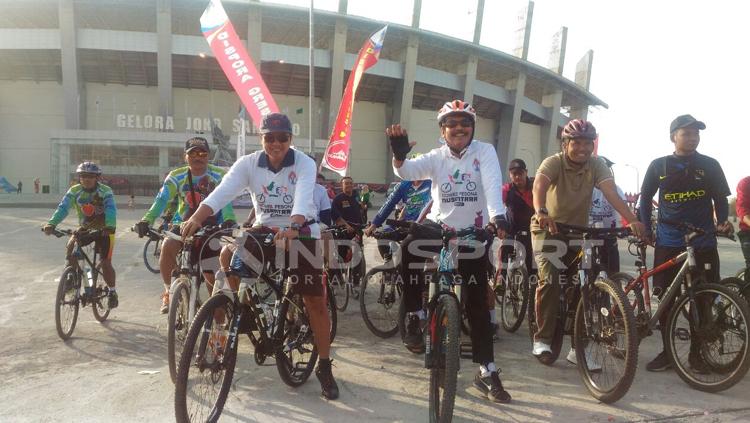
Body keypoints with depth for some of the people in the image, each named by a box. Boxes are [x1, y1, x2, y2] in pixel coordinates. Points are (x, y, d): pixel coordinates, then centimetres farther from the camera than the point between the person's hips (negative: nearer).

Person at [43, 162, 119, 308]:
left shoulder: (105, 191, -21)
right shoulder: (74, 191, -11)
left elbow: (111, 210, -36)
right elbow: (63, 208, -23)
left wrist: (110, 227, -54)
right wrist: (51, 224, -40)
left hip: (104, 230, -4)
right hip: (85, 228, 4)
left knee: (106, 263, -11)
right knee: (70, 247, -21)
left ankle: (112, 291, 10)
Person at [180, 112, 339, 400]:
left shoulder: (304, 164, -16)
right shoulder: (248, 163, -9)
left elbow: (303, 198, -33)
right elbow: (222, 192, -23)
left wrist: (292, 228, -53)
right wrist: (196, 218, -41)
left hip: (301, 232, -3)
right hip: (265, 229, 3)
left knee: (315, 301, -3)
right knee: (230, 262, -20)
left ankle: (324, 368, 11)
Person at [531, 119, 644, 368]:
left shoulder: (597, 165, -9)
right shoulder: (553, 162, -17)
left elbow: (611, 193, -25)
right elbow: (539, 186, -38)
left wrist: (632, 220, -42)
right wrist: (541, 213, -59)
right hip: (548, 229, -4)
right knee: (550, 280, -22)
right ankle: (542, 339, -8)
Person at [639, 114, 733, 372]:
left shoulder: (710, 165, 5)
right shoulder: (658, 166, 4)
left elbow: (720, 199, 10)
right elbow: (645, 199, 12)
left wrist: (723, 222, -7)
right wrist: (645, 229, 4)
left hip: (703, 244, 0)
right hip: (668, 244, 0)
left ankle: (697, 353, 19)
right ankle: (667, 352, 15)